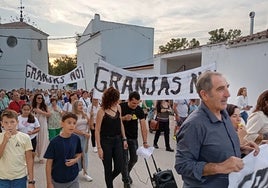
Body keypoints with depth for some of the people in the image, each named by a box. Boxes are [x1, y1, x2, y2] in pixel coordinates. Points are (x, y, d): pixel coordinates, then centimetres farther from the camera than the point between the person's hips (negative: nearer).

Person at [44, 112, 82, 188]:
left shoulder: (76, 139, -8)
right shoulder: (54, 142, -16)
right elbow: (49, 163, -10)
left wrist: (75, 160, -12)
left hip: (73, 179, 2)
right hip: (57, 180, -2)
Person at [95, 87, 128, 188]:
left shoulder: (118, 107, 0)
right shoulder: (102, 111, -16)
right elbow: (97, 130, -12)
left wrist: (124, 139, 9)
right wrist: (99, 147, -13)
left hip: (117, 140, 5)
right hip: (106, 142, -5)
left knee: (119, 167, 8)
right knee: (108, 169, 8)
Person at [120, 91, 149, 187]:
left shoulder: (139, 110, -9)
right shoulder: (121, 107, -16)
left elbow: (143, 126, -12)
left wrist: (145, 142, -17)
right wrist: (124, 118, -28)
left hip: (133, 138, 3)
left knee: (134, 159, 12)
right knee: (125, 160, 0)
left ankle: (126, 173, 39)